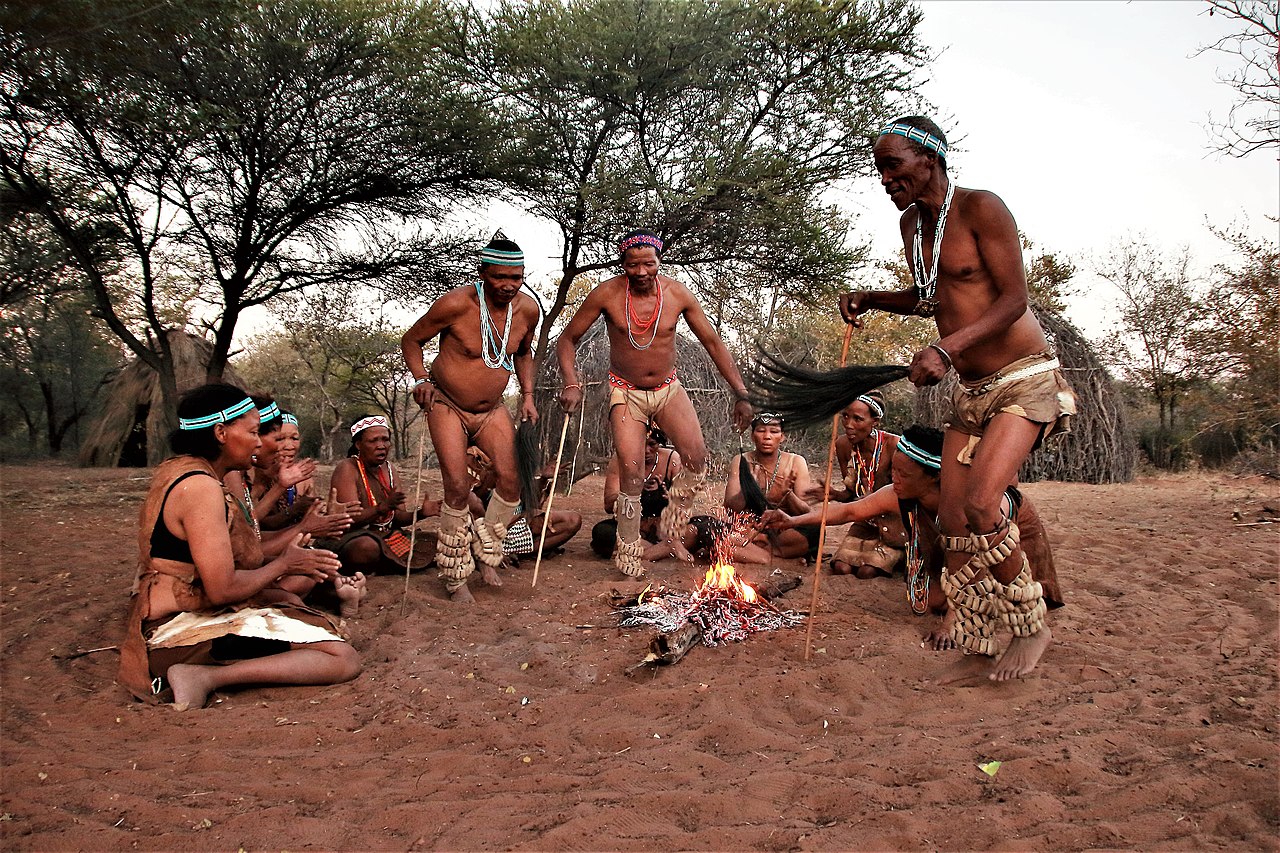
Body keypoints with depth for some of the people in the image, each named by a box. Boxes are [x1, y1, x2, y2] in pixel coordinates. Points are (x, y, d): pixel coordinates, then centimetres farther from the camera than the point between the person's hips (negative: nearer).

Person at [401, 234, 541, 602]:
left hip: (492, 409, 5)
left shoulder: (527, 309, -7)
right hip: (447, 406, -4)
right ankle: (455, 575, 4)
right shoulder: (455, 304, -23)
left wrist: (527, 395, 4)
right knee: (458, 486, -13)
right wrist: (421, 379, -21)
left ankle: (485, 555, 14)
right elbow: (411, 340, -7)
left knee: (510, 479, -9)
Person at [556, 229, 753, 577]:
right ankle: (627, 554, 5)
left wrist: (740, 393, -6)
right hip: (626, 392, -2)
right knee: (631, 474, -12)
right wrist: (571, 383, -23)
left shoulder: (677, 294, -10)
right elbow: (567, 339, -6)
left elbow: (713, 342, -2)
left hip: (668, 388, 2)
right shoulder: (607, 294, -15)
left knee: (697, 459, -15)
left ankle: (671, 528, 8)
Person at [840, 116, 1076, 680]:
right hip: (970, 389, 8)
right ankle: (972, 645, 13)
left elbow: (1013, 299, -18)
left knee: (981, 506, -22)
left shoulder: (981, 208, -13)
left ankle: (1031, 627, -2)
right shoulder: (911, 223, 10)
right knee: (954, 524, 2)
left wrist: (946, 348, -29)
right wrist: (873, 300, 6)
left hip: (1024, 379, -8)